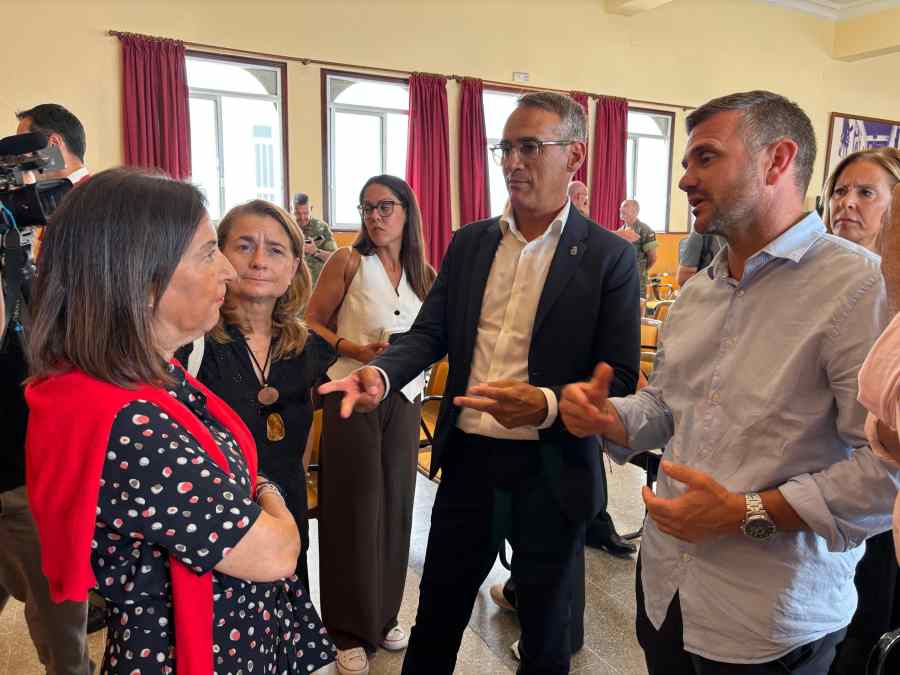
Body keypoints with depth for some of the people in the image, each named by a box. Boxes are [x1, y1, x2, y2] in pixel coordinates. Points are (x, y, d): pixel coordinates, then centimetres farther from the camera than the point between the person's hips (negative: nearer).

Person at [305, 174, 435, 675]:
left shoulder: (424, 275, 7)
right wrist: (355, 349, -18)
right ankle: (350, 630, 21)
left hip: (405, 400, 4)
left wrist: (416, 362, -4)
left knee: (394, 506, 11)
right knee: (356, 511, 3)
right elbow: (313, 325, -4)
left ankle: (385, 615, 31)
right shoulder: (349, 262, -5)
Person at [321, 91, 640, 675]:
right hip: (469, 458, 3)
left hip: (550, 469, -3)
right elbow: (430, 332, 2)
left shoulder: (609, 256, -7)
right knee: (437, 613, 20)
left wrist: (548, 405, -29)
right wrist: (380, 375, -19)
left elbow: (619, 378, -11)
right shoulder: (469, 242, 5)